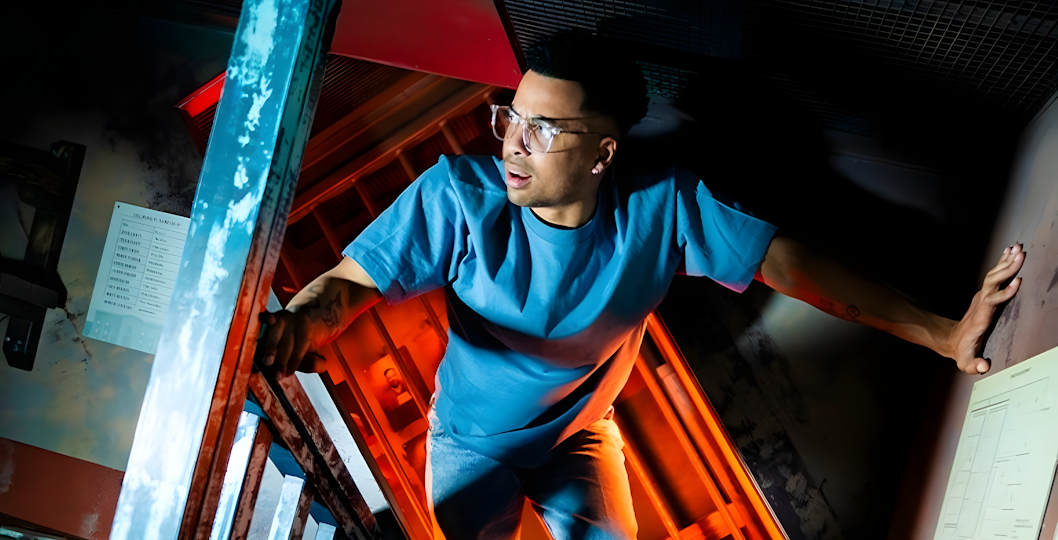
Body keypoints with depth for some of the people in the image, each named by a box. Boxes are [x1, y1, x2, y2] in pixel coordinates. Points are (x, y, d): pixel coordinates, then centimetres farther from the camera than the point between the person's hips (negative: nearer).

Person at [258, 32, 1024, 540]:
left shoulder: (663, 206, -25)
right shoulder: (458, 196, -30)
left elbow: (788, 262, -20)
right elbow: (355, 280, -32)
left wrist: (939, 333, -20)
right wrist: (301, 323, -58)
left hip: (581, 434, 2)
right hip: (472, 439, -2)